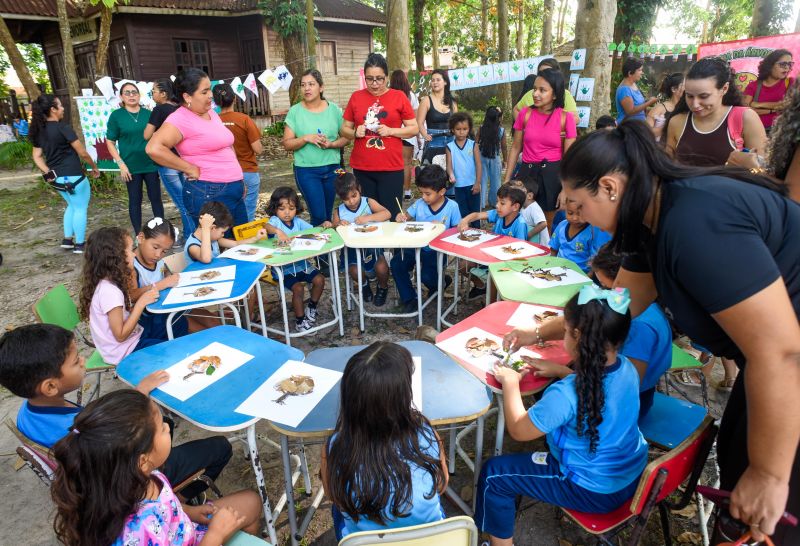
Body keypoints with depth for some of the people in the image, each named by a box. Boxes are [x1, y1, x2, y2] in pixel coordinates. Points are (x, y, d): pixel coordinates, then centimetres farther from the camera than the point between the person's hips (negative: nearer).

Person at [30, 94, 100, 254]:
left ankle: (67, 239, 23)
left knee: (72, 205, 24)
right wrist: (94, 167, 2)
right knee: (80, 208, 5)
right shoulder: (62, 127, -14)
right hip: (73, 175, -8)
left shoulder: (39, 131, 8)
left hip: (57, 177, 8)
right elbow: (82, 153, -12)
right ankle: (79, 244, 9)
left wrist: (48, 172, 5)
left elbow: (36, 156, 9)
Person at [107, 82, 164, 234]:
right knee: (135, 200, 7)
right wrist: (121, 164, -9)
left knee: (156, 198, 6)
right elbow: (110, 142, -1)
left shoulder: (148, 113, 4)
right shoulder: (116, 115, -2)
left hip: (151, 164, 1)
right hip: (131, 166, -1)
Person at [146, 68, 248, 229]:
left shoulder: (211, 112, 13)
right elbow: (154, 149, -26)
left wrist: (239, 180, 17)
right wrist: (191, 170, -18)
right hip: (209, 194, -8)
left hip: (234, 190, 8)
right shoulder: (180, 119, -12)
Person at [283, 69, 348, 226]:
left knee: (328, 214, 12)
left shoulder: (333, 109, 2)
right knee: (319, 215, -8)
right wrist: (306, 138, -18)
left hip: (332, 168, 3)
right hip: (306, 170, -2)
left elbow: (345, 137, 4)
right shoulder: (295, 111, -2)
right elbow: (287, 144, -2)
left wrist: (331, 144, -15)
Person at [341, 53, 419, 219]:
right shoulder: (356, 97, 8)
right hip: (361, 168, 2)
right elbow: (344, 129, 14)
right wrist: (355, 133, -7)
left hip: (391, 168, -2)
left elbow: (414, 129, 4)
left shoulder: (399, 97, 2)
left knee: (391, 216, -1)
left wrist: (391, 131, -11)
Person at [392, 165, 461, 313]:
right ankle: (408, 299, 3)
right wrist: (400, 217, -17)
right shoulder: (419, 204, -1)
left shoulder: (452, 207, -9)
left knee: (427, 276, -23)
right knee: (396, 263, -15)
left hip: (437, 250, -4)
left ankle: (439, 283, 19)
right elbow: (407, 215, 7)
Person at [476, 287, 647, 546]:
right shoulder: (627, 367, -13)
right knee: (552, 428, 30)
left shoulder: (566, 395, -35)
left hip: (597, 492, -7)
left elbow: (518, 430, -19)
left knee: (493, 474, 0)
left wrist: (510, 382, -9)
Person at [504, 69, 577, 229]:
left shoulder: (565, 118, -6)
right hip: (527, 173, 2)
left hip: (552, 175, -1)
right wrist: (506, 180, 3)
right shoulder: (525, 114, 0)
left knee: (547, 226, 12)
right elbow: (515, 148, 6)